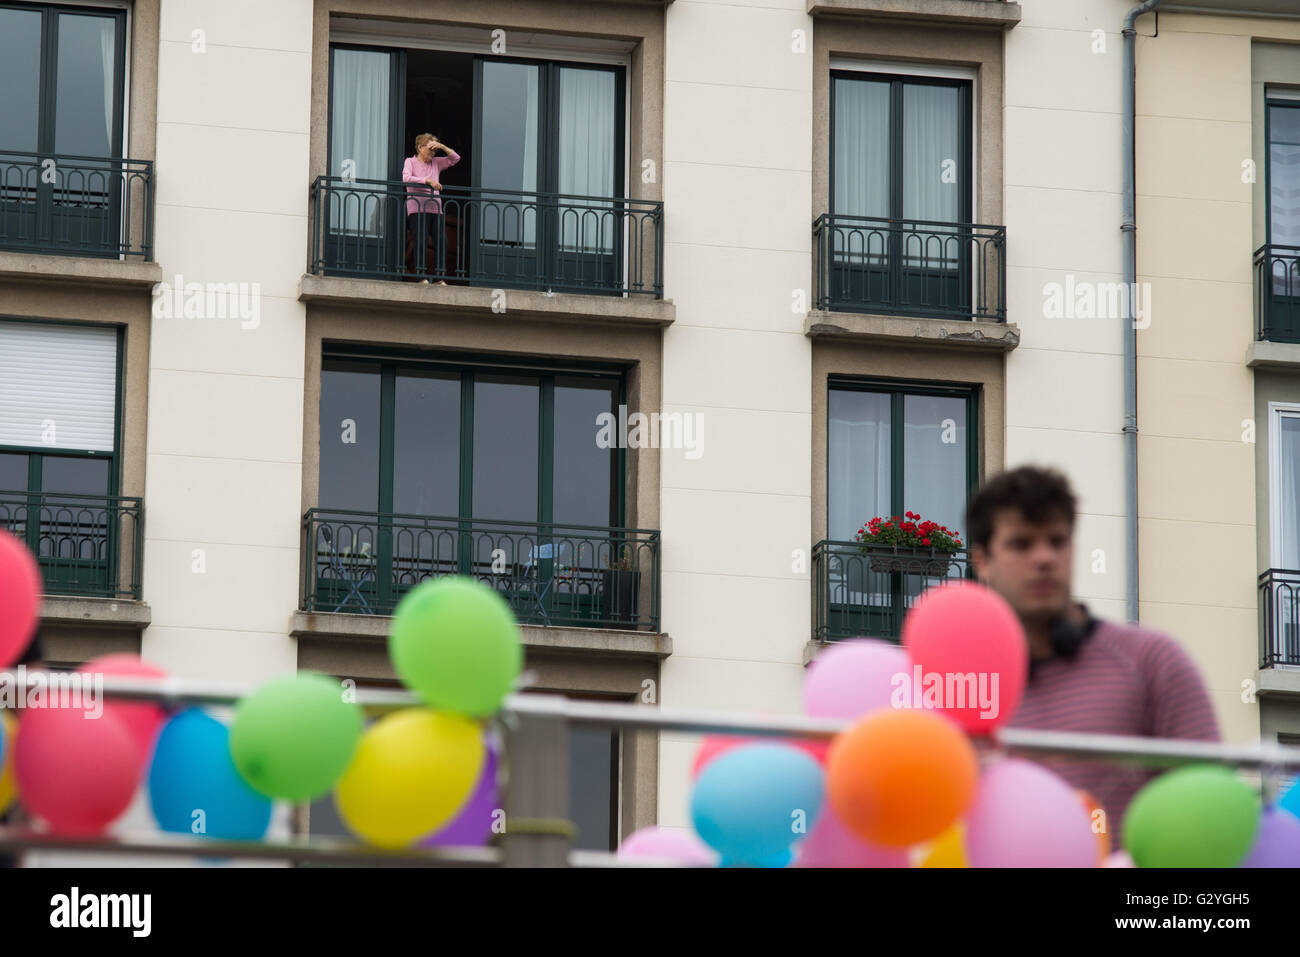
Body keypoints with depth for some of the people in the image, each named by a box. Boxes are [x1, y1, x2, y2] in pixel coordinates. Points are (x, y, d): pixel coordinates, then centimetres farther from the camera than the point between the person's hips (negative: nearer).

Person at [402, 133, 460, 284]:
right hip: (417, 208, -5)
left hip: (435, 208, 5)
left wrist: (442, 147, 5)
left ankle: (439, 277, -5)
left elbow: (455, 158, 18)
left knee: (441, 242, -6)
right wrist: (427, 181, -20)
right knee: (420, 242, -13)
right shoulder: (411, 162, 6)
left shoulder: (436, 163, 20)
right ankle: (421, 277, -14)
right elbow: (406, 178, -12)